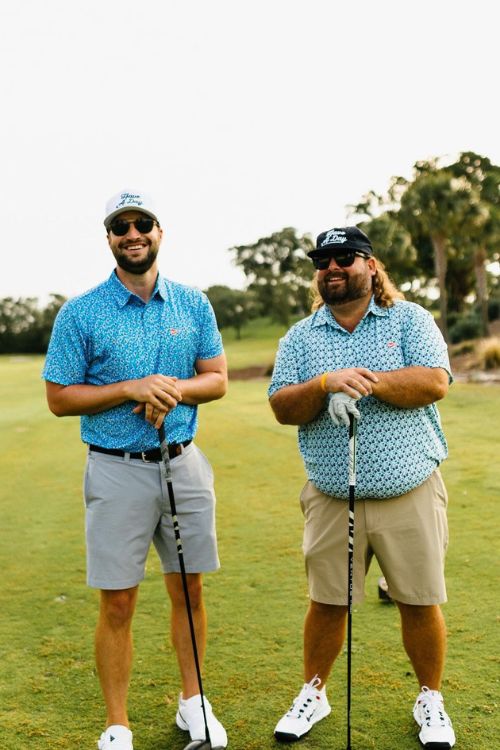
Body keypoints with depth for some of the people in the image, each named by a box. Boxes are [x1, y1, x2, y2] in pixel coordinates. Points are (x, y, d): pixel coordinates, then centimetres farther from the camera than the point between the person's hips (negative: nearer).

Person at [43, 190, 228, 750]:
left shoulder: (193, 304, 5)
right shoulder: (80, 313, -5)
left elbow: (217, 378, 7)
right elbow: (60, 398, -5)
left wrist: (176, 389, -14)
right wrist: (132, 390, -17)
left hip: (185, 465, 3)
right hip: (117, 472, -3)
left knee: (189, 591, 13)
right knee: (118, 603, 3)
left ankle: (193, 702, 32)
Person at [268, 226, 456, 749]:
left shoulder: (409, 319, 2)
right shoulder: (300, 337, 7)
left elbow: (434, 382, -12)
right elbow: (283, 408, -2)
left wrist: (366, 383, -18)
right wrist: (327, 383, -20)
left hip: (410, 494, -1)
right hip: (331, 500, 2)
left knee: (420, 603, 7)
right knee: (327, 603, 10)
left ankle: (430, 700, 30)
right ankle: (313, 694, 32)